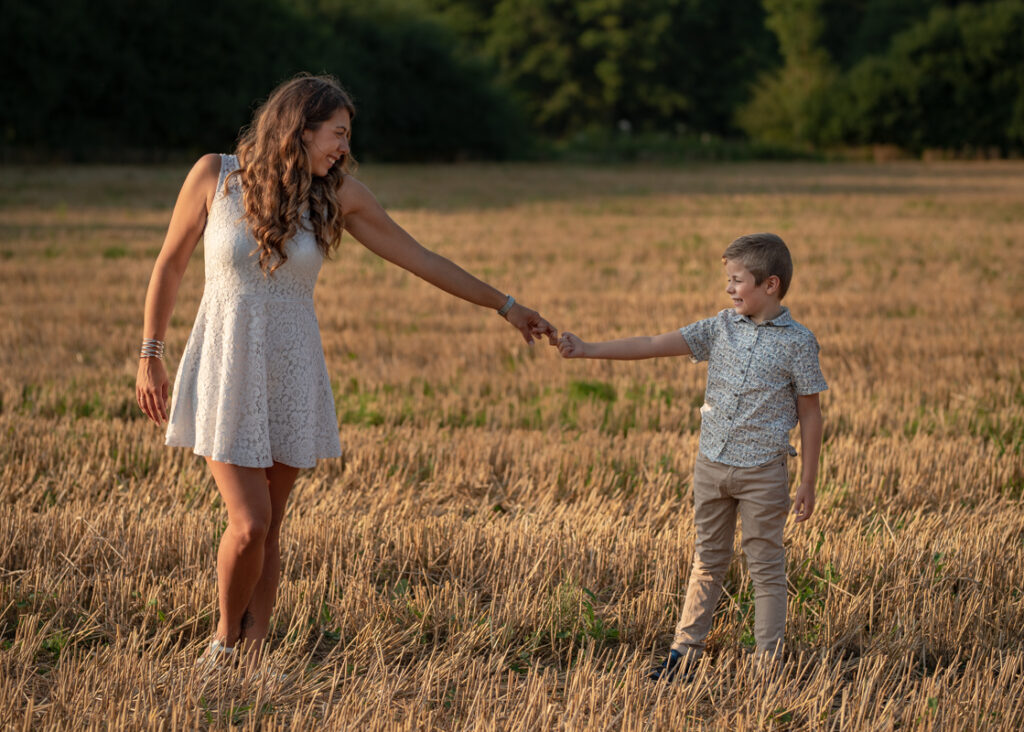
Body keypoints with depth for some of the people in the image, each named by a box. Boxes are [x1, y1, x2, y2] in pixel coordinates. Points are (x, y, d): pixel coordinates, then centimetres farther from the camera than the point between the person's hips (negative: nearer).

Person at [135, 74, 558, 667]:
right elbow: (171, 264, 3)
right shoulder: (215, 175, -8)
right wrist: (150, 358, 5)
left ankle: (254, 656, 15)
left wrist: (506, 307, 4)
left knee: (268, 528, 4)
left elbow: (420, 258, 3)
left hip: (292, 374, 3)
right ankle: (225, 637, 13)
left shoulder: (337, 193, -1)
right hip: (226, 368, -3)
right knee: (250, 524, -11)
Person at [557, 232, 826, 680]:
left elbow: (809, 415, -3)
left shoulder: (797, 342, -7)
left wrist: (808, 484, -4)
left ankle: (769, 662, 10)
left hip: (762, 472, -4)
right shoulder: (721, 328, 3)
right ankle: (685, 652, 19)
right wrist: (587, 350, -7)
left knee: (766, 566, 3)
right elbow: (653, 346, 0)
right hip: (711, 464, 4)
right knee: (708, 560, 13)